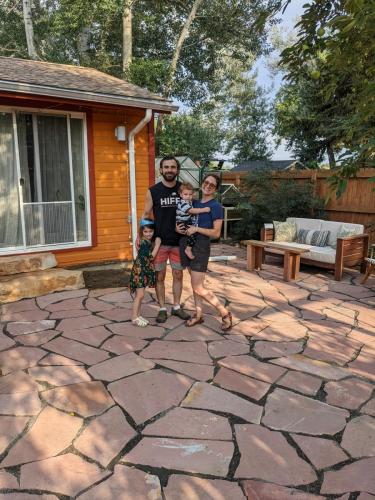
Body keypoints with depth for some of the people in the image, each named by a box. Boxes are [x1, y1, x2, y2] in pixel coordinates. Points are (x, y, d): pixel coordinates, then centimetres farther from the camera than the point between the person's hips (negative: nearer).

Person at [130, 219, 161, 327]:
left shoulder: (149, 242, 7)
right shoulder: (144, 243, -19)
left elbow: (151, 256, 11)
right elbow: (151, 256, -22)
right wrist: (157, 244, -19)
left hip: (144, 271, 9)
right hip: (139, 271, -9)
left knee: (140, 295, 14)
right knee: (140, 295, -4)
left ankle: (138, 315, 23)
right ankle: (134, 318, 4)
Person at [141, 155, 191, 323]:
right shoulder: (153, 191, -4)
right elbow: (146, 215, 0)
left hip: (178, 241, 2)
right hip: (159, 242, -2)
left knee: (178, 275, 11)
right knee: (160, 276, 7)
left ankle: (176, 307, 27)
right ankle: (162, 309, 21)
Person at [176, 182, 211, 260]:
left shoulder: (189, 202, 11)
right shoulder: (182, 203, -19)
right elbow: (191, 211, -27)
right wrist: (204, 210, -25)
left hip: (188, 223, 10)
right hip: (182, 224, -10)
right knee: (193, 233, -24)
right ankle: (188, 249, -15)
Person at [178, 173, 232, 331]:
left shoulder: (216, 207, -7)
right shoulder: (194, 202, 11)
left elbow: (216, 233, -12)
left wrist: (196, 229, -18)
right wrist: (177, 227, -2)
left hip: (200, 247, -7)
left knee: (198, 287, -7)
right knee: (195, 282, 13)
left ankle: (225, 313, 7)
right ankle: (198, 314, 24)